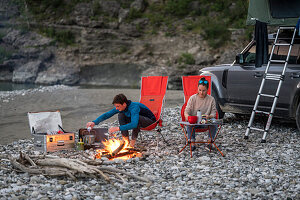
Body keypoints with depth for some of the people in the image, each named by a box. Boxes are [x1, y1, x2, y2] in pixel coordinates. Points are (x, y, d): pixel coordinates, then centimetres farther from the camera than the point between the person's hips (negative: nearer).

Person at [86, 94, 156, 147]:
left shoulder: (134, 107, -35)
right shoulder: (120, 108, -12)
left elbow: (134, 124, -47)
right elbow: (107, 115, -10)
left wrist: (118, 128, -51)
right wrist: (94, 122, -24)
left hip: (150, 121, -7)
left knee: (137, 118, -38)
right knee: (121, 115, -11)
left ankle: (133, 140, -17)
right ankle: (126, 140, -6)